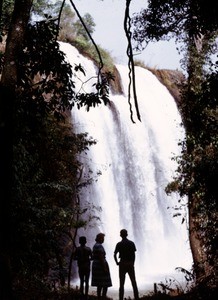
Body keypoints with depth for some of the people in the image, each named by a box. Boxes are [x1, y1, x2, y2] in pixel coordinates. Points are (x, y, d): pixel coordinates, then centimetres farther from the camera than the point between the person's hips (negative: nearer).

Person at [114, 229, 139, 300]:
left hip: (122, 264, -1)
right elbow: (134, 255, 0)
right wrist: (132, 263, 8)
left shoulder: (119, 244, -4)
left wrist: (117, 262, 2)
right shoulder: (131, 243, 1)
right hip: (130, 264, 1)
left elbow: (115, 255, -11)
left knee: (121, 283, 3)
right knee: (134, 282, 6)